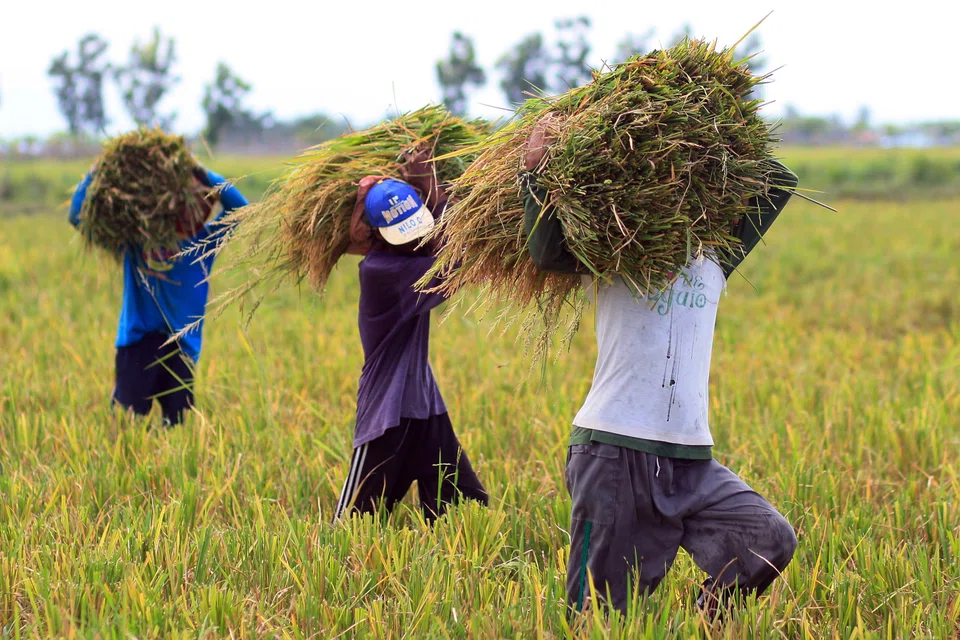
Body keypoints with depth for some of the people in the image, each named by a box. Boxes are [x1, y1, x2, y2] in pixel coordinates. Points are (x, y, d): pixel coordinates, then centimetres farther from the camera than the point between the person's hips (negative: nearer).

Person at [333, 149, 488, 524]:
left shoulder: (407, 258, 5)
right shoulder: (379, 269, -20)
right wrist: (432, 188, -20)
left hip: (426, 406, 8)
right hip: (387, 412, -8)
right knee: (355, 523, -1)